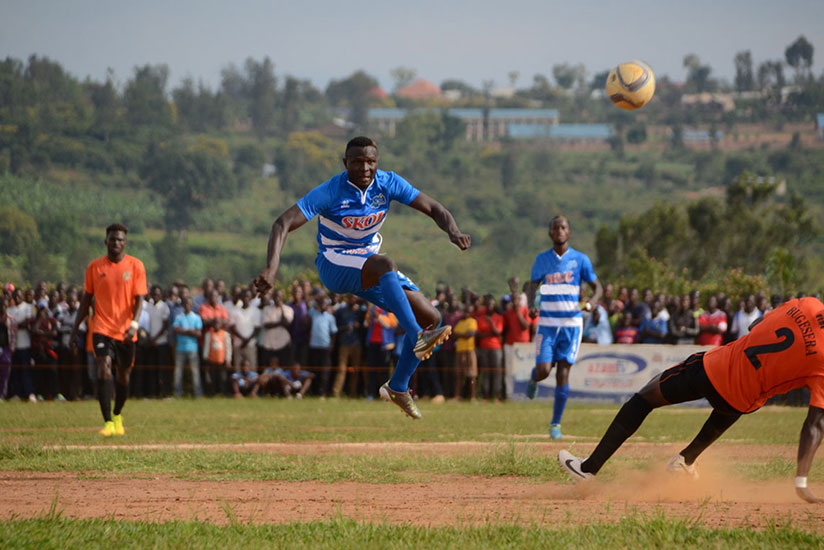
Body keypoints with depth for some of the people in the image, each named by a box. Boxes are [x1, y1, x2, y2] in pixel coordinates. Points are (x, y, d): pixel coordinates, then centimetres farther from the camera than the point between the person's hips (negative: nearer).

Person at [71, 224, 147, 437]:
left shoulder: (136, 266, 0)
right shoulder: (94, 267, 3)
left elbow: (139, 300, -5)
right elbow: (86, 300, 10)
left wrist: (134, 324, -21)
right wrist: (74, 330, 9)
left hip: (126, 331, 1)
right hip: (102, 329, -1)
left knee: (123, 376, 11)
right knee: (104, 369, -19)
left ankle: (117, 416, 37)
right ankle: (108, 422, -22)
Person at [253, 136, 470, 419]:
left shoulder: (388, 183, -7)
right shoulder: (330, 192, -20)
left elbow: (434, 209, -6)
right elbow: (283, 224, -26)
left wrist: (454, 233, -29)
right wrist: (271, 268, -42)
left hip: (370, 270, 6)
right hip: (333, 265, -6)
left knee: (431, 318, -6)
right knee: (384, 264, -39)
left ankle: (398, 387, 8)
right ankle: (417, 338, -46)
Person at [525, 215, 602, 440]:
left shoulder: (580, 259, 2)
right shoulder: (542, 259, 7)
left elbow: (597, 286, 5)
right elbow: (533, 286, 13)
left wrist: (591, 302, -17)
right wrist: (531, 306, -8)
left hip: (571, 322, -1)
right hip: (547, 322, 1)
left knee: (563, 373, -4)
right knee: (543, 370, -11)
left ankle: (556, 424, 6)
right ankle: (533, 378, 29)